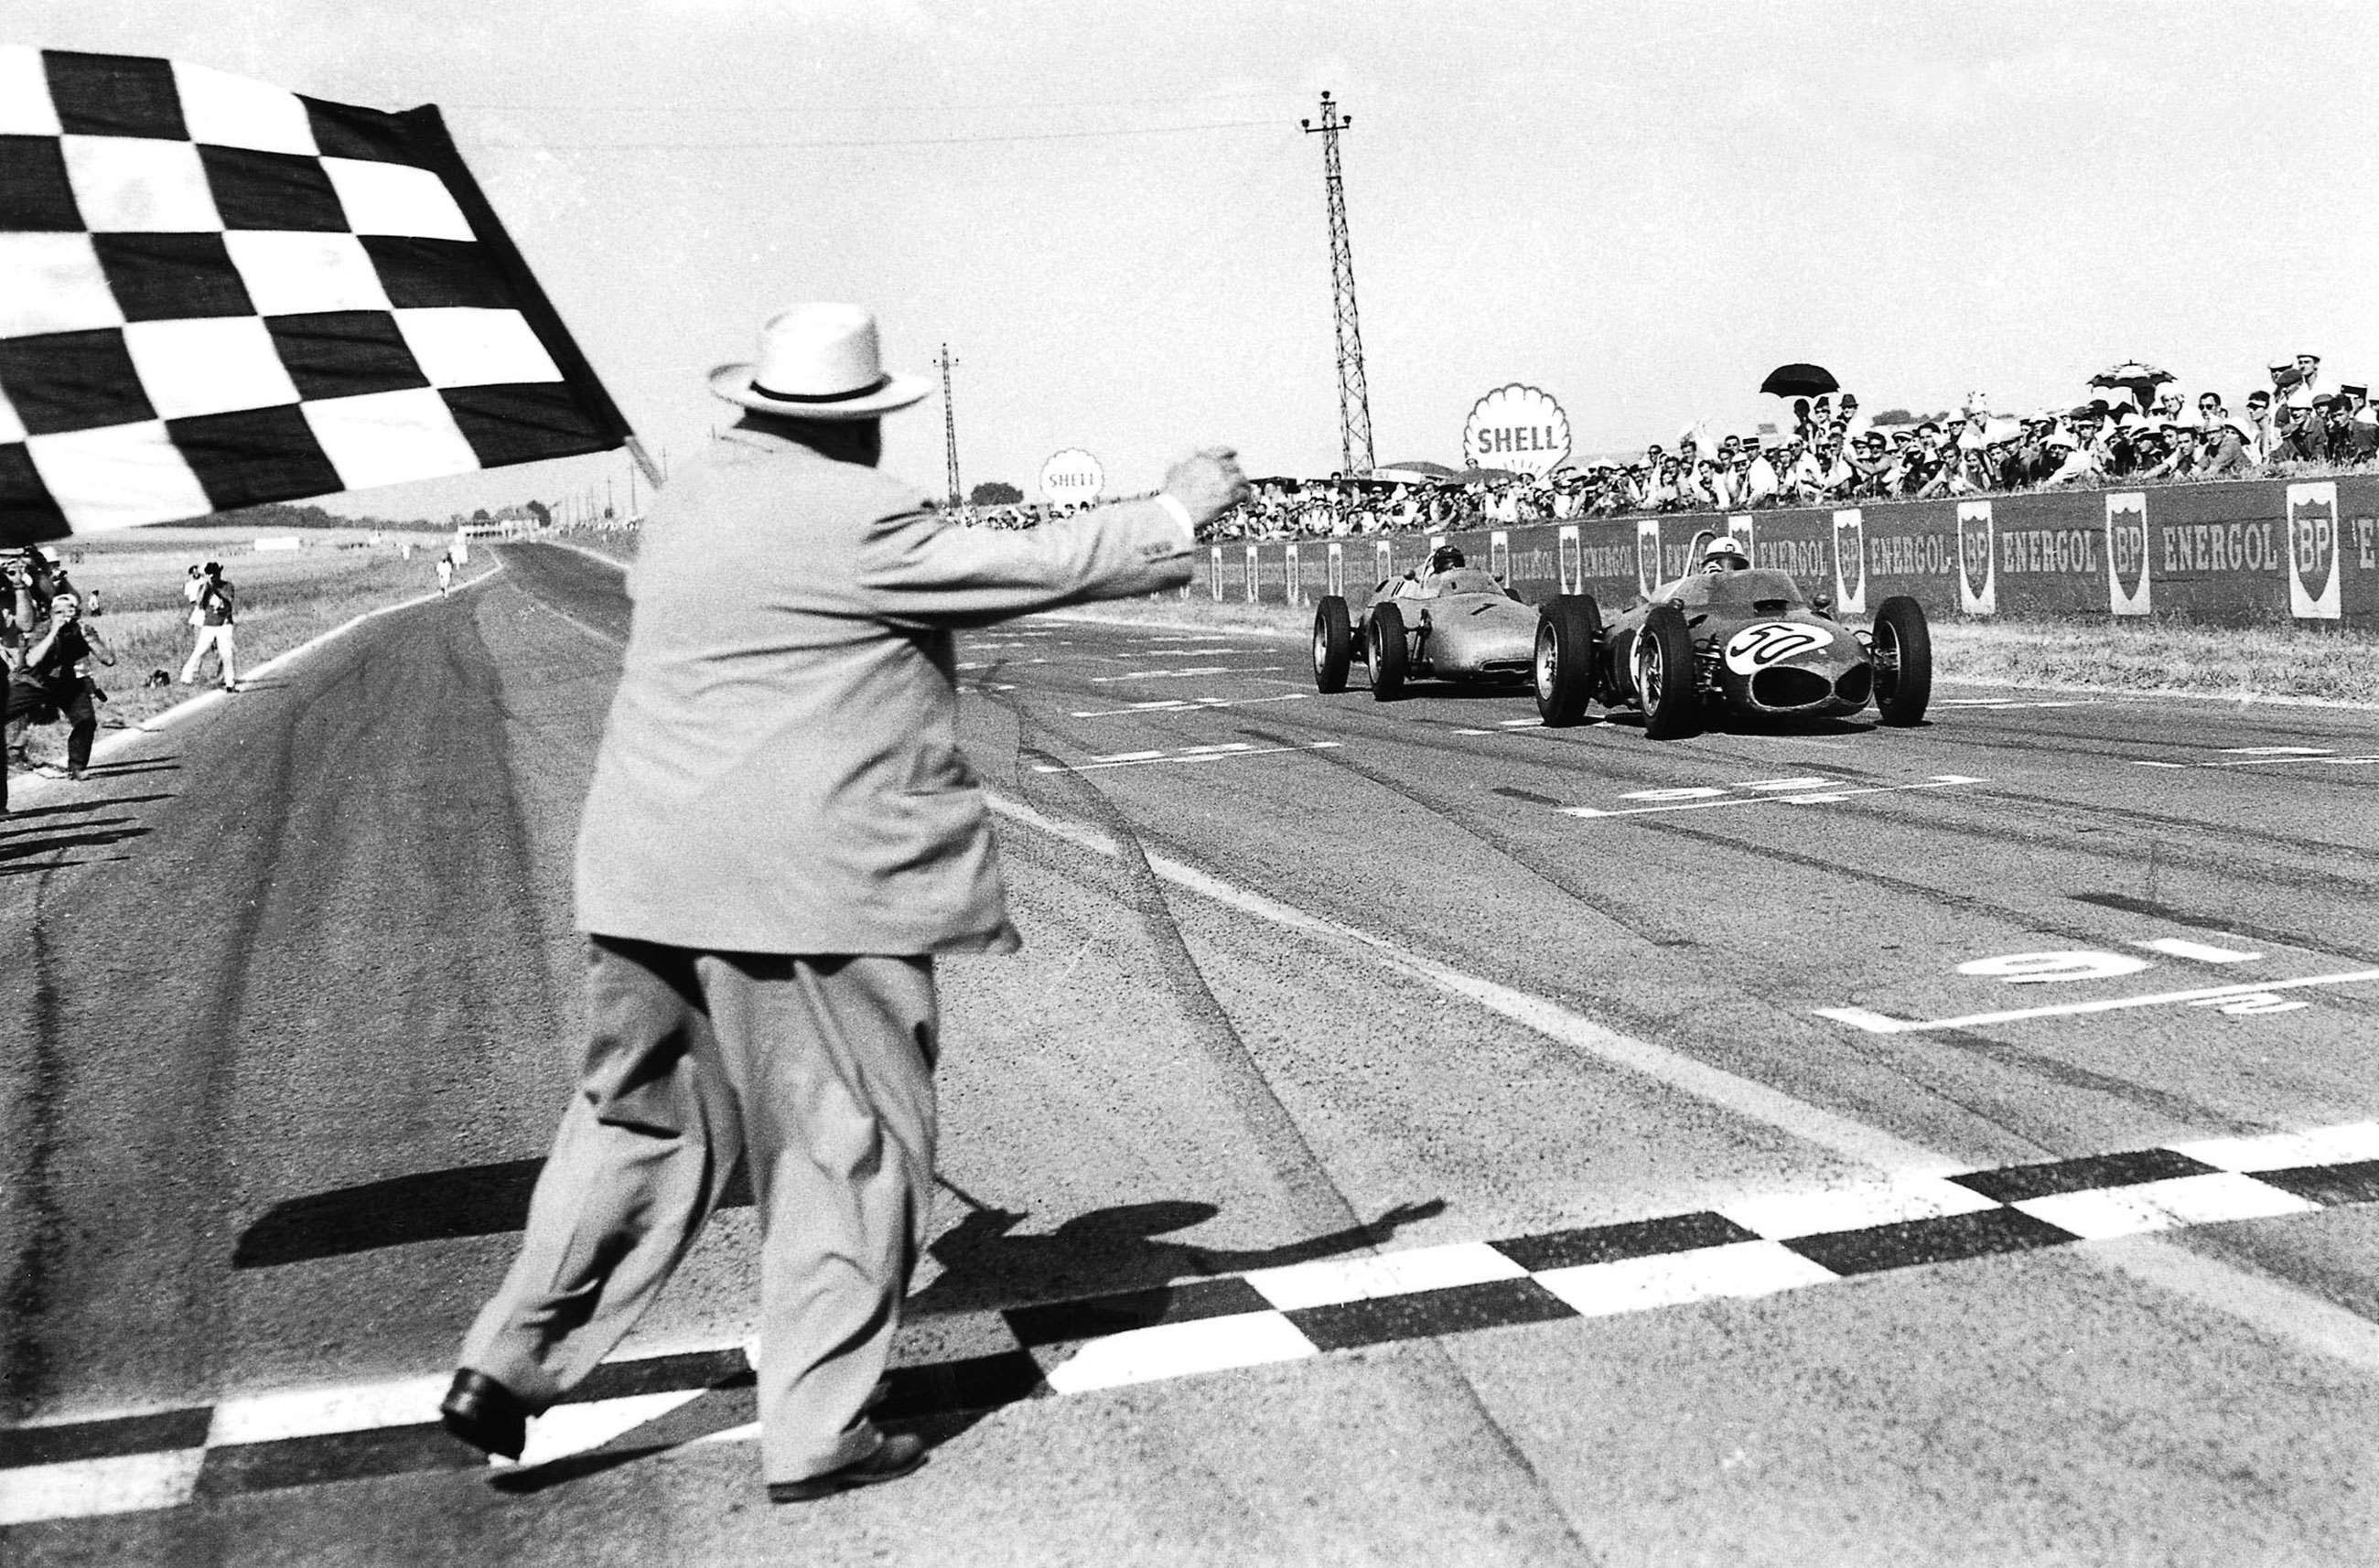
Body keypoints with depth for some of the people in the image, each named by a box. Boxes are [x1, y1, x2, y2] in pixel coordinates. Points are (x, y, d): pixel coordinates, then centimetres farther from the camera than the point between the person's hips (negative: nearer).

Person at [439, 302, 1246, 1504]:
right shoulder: (850, 518, -14)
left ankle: (506, 1364, 15)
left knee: (644, 1123, 20)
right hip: (810, 882, -8)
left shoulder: (692, 498, 11)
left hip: (655, 879, 8)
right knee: (847, 1147, 5)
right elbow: (1032, 567, -10)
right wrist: (1177, 511, 2)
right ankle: (814, 1434, 10)